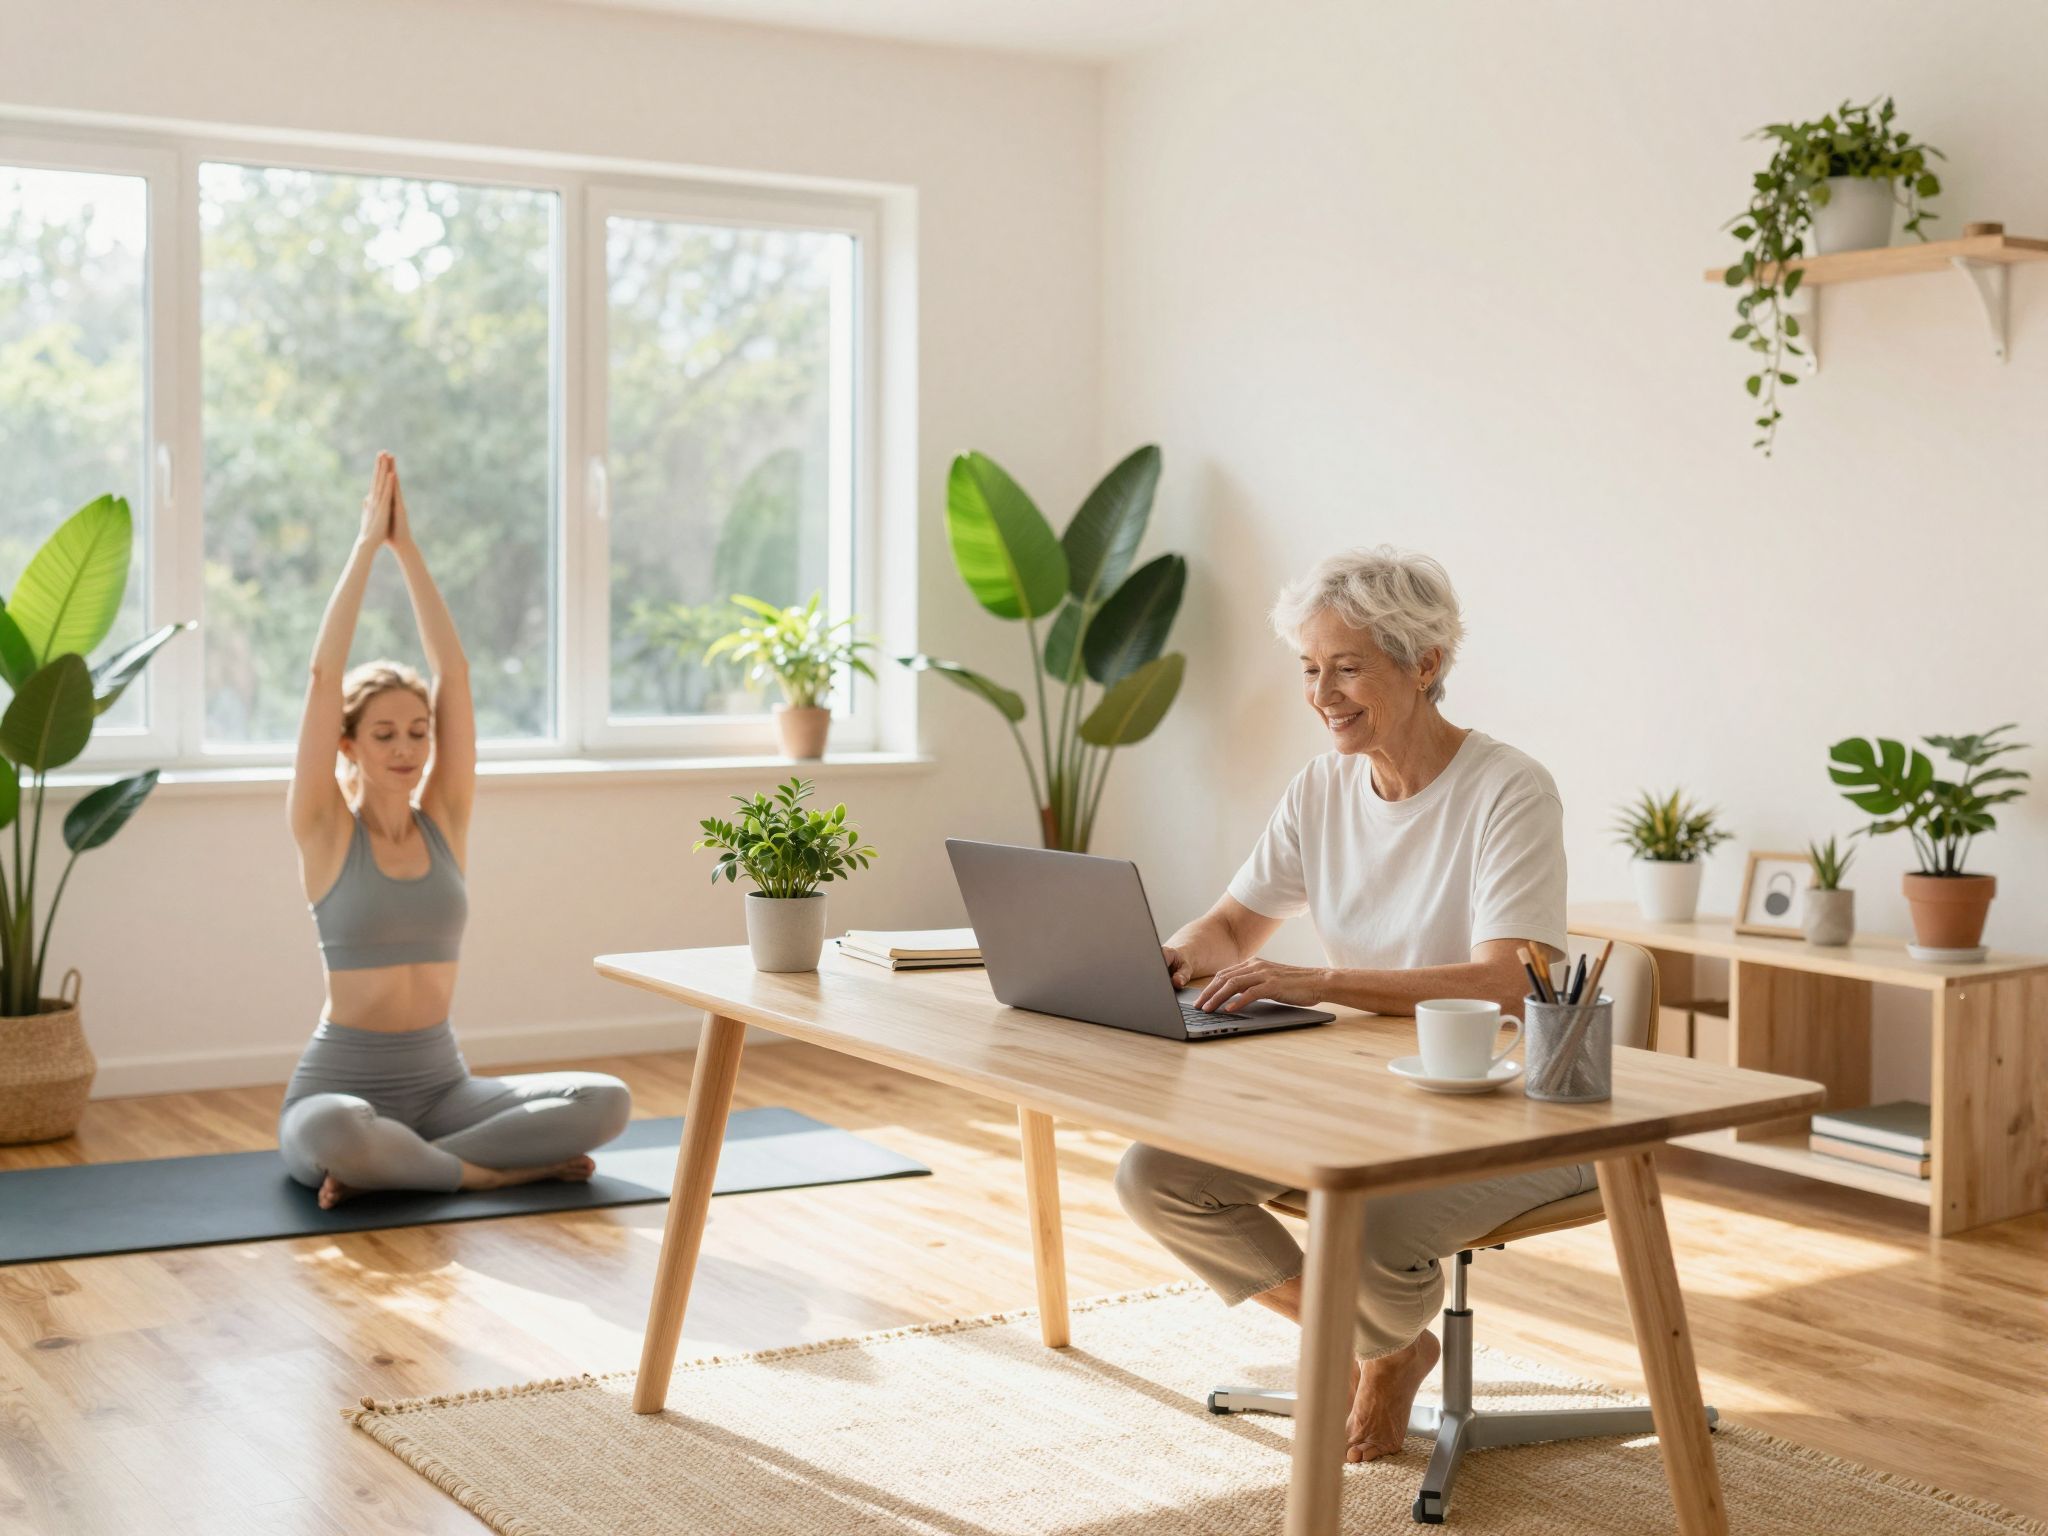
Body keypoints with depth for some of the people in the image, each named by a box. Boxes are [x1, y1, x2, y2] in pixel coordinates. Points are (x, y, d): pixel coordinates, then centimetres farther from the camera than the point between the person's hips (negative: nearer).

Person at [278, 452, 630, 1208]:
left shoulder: (444, 819, 4)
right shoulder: (325, 831, -5)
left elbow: (455, 673, -3)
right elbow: (324, 676, -14)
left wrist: (407, 547, -4)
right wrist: (366, 543, -11)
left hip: (441, 1080, 4)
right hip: (342, 1083, -4)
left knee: (606, 1100, -19)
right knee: (332, 1133, -41)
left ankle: (392, 1163, -12)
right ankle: (506, 1169, -18)